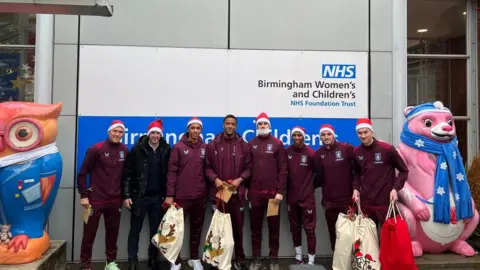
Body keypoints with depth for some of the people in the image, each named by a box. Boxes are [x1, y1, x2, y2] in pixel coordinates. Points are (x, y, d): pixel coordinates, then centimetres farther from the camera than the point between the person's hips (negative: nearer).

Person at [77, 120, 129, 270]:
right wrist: (84, 195, -9)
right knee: (89, 234, 5)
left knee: (113, 232, 13)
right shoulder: (96, 149, -9)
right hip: (96, 199, -4)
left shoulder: (125, 150, 4)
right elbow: (82, 173, -6)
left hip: (115, 200, 4)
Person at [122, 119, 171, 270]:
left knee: (156, 230, 11)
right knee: (135, 230, 7)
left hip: (158, 197, 2)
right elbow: (127, 173, -5)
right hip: (139, 196, -2)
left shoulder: (166, 150, 1)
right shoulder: (137, 149, -6)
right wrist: (126, 195, -8)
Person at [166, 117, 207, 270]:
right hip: (181, 195, -3)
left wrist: (209, 191, 6)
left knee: (197, 228, 13)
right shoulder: (179, 147, -4)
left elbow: (207, 170, 10)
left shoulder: (205, 148, 6)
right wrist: (170, 195, -10)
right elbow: (172, 172, -6)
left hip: (200, 196, 3)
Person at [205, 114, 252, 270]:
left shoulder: (243, 145, 4)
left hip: (237, 192, 0)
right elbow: (207, 167, 3)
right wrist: (215, 179, -12)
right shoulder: (213, 145, 3)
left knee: (237, 225, 7)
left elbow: (248, 167, 4)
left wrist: (240, 179, -11)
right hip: (218, 191, 0)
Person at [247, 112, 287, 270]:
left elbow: (283, 169, -3)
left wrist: (280, 191, -9)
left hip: (273, 192, -2)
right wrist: (246, 189, 2)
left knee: (274, 227, 8)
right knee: (255, 227, 9)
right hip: (255, 193, 2)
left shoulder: (277, 144, 1)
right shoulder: (250, 144, 7)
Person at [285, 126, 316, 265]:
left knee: (309, 228, -1)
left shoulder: (310, 153, -10)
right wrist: (286, 190, 4)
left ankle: (311, 260, 11)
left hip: (307, 197, -4)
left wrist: (310, 186, 4)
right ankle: (298, 256, 31)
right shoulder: (287, 152, -1)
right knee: (295, 228, 15)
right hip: (292, 197, 4)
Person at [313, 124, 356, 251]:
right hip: (329, 200, 3)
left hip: (347, 197, -3)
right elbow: (319, 177, 4)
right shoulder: (318, 154, 4)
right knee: (332, 231, 11)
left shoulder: (346, 148, -7)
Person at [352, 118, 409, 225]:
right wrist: (356, 188, 1)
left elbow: (404, 171, -1)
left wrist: (395, 188, -13)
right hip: (366, 203, 4)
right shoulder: (356, 152, 2)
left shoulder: (387, 149, -11)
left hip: (386, 202, -4)